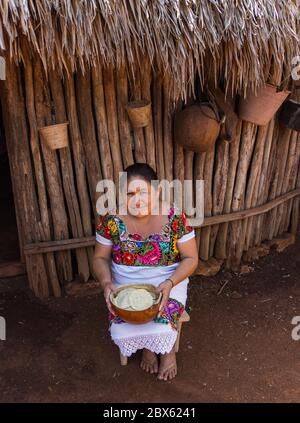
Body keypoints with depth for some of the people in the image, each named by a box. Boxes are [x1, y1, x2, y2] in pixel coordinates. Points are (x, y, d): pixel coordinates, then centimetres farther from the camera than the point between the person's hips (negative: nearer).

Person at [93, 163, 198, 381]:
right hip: (126, 284, 2)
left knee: (161, 328, -23)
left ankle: (168, 350, 17)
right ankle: (148, 346, 20)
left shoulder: (175, 217, -17)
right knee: (122, 332, -19)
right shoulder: (112, 220, -14)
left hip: (167, 283, -1)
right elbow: (101, 258, -2)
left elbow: (191, 258, -9)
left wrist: (169, 284, -26)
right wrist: (107, 283, -22)